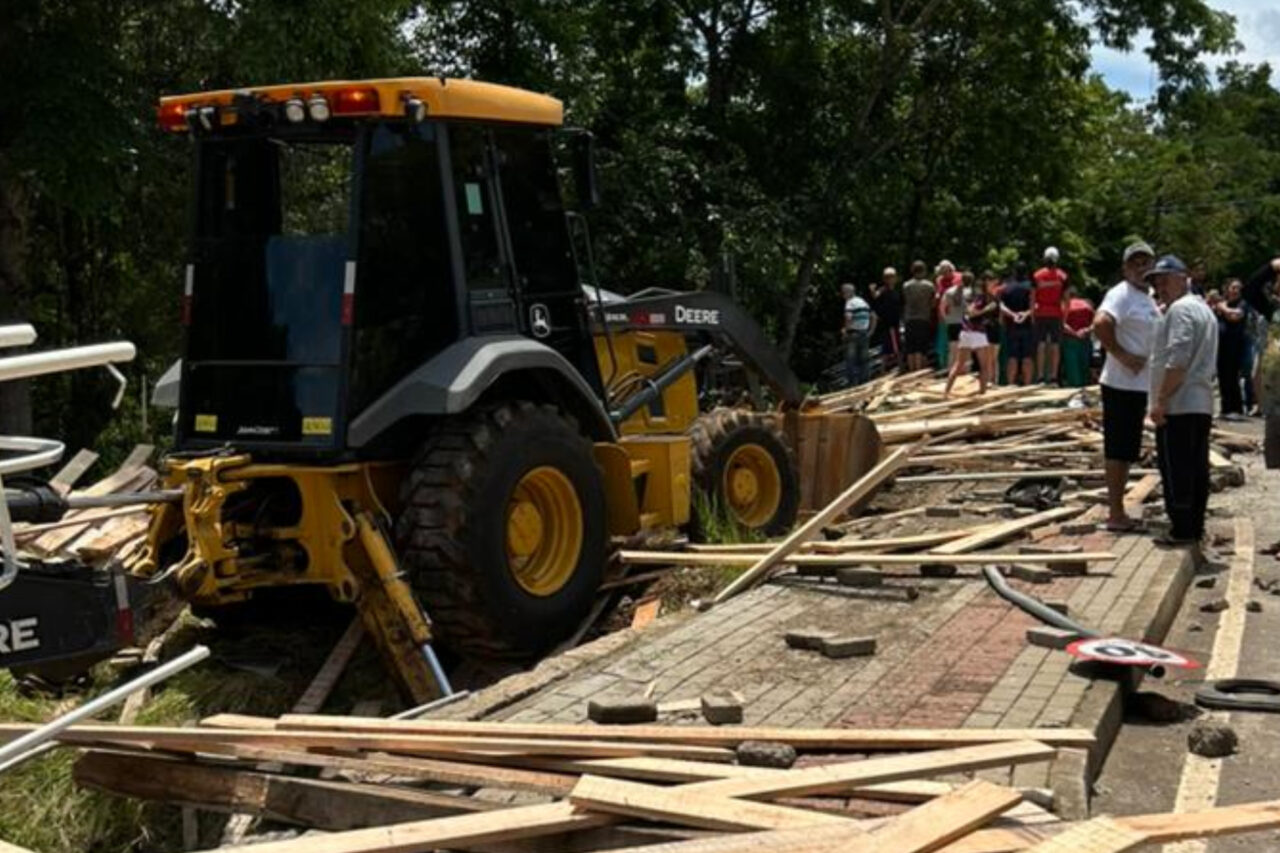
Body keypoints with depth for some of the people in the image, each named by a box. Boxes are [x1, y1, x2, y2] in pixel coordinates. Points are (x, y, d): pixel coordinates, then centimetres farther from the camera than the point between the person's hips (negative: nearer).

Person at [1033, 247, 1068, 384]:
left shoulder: (1037, 276, 0)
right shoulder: (1062, 276, 0)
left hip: (1041, 314, 0)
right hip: (1056, 314, 0)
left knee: (1041, 344, 3)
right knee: (1055, 345, 3)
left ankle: (1040, 375, 0)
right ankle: (1054, 376, 1)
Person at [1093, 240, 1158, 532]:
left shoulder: (1148, 297, 16)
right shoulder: (1121, 294, -14)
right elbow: (1100, 324, -31)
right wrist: (1122, 355, -24)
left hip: (1140, 385, 9)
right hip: (1122, 385, -9)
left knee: (1127, 452, 15)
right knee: (1117, 450, -3)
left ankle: (1118, 512, 23)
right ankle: (1116, 515, 3)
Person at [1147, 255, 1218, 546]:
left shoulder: (1180, 309, -12)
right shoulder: (1204, 309, 21)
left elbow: (1177, 361, -21)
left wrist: (1161, 400, -19)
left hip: (1178, 406, -10)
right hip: (1201, 404, 10)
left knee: (1175, 470, -6)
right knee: (1197, 469, 11)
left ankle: (1182, 530, -5)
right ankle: (1195, 526, 16)